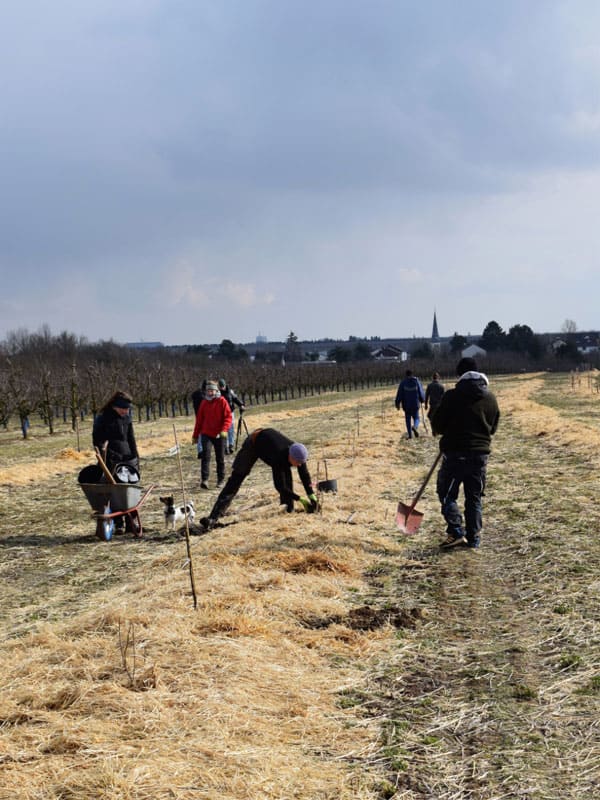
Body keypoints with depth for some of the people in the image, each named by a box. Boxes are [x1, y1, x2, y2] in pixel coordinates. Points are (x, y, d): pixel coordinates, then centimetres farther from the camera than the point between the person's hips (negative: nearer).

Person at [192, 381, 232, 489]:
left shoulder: (222, 402, -3)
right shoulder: (204, 403, 7)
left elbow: (228, 417, -8)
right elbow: (199, 420, 13)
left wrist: (224, 430, -23)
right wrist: (195, 435, 13)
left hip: (219, 435, -1)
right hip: (206, 434, 1)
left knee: (220, 458, 8)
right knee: (205, 455, -14)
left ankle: (220, 479, 21)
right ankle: (204, 480, -20)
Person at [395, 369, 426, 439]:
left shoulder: (403, 382, -6)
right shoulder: (416, 381, -2)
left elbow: (399, 394, -6)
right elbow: (421, 392, 3)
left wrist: (397, 404, 2)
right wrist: (422, 400, 22)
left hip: (406, 405, -1)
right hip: (415, 404, 1)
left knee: (408, 419, 10)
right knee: (416, 418, 13)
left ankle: (410, 434, 7)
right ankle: (415, 426, -20)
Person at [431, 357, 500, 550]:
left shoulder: (451, 396, -11)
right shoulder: (490, 398, 4)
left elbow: (436, 425, -5)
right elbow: (493, 428, 13)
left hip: (455, 452, -4)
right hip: (481, 453, 4)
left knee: (447, 493, 8)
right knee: (474, 498, 12)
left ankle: (456, 532, -5)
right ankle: (473, 539, 13)